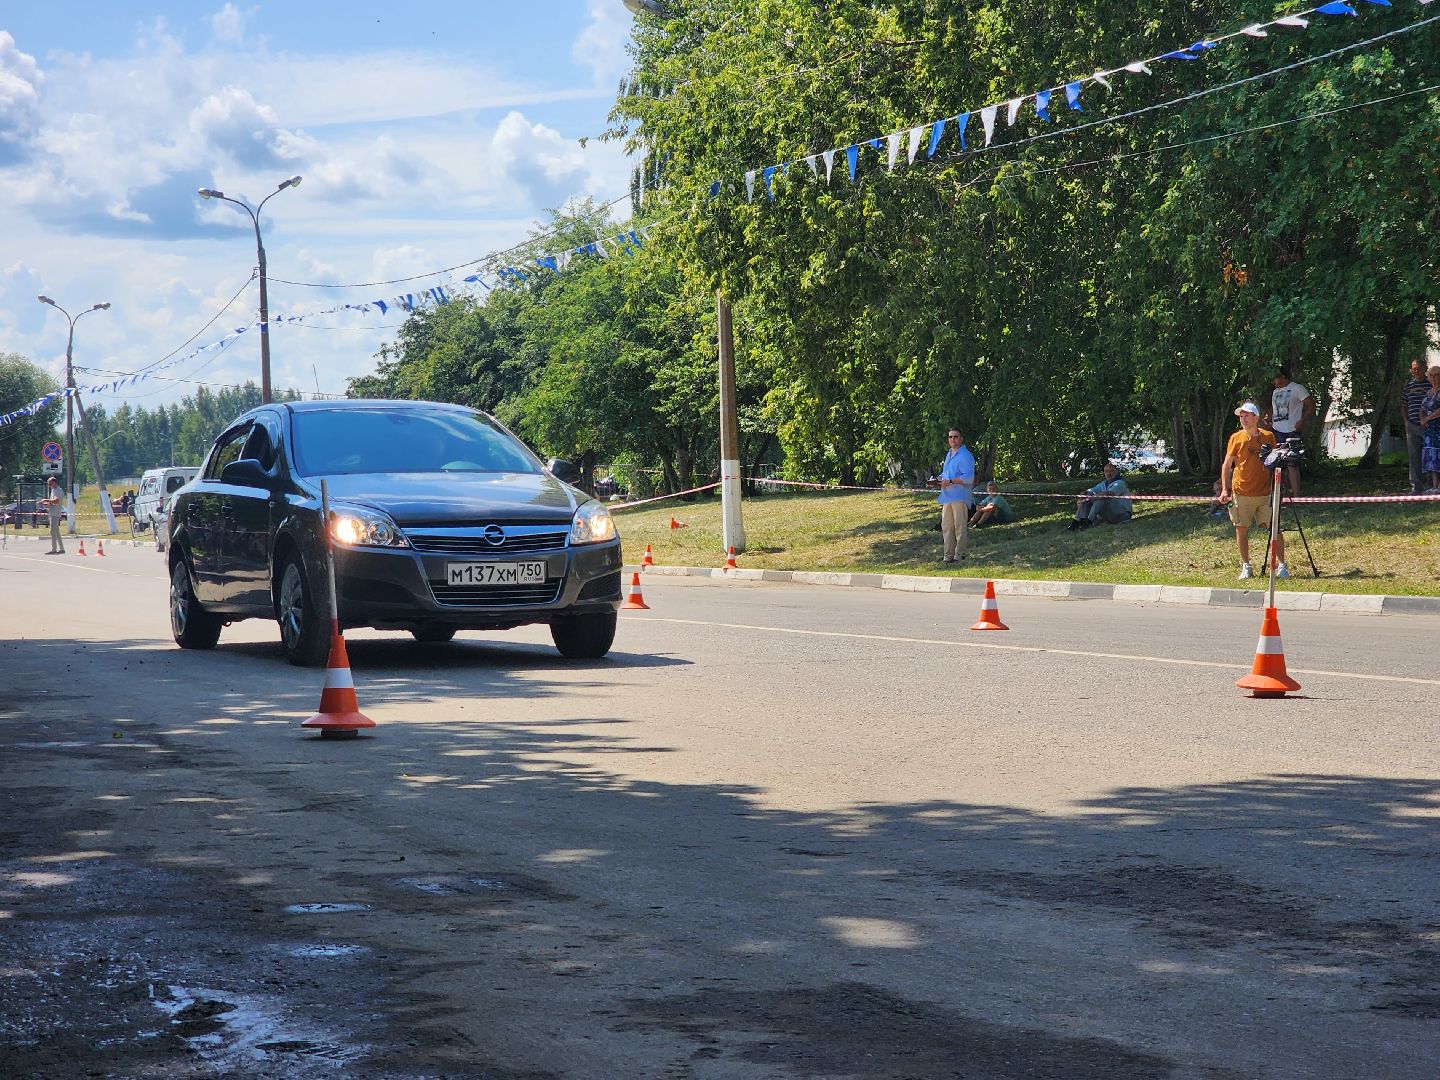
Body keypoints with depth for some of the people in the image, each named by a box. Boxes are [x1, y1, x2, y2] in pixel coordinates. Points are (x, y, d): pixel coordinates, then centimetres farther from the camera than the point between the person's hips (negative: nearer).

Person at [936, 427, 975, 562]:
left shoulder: (965, 455, -9)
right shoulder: (949, 454, 20)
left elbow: (968, 477, -18)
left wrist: (950, 481, -18)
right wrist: (940, 479, 11)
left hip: (959, 496, -9)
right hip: (947, 496, 9)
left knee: (960, 527, -5)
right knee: (946, 527, 8)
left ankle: (960, 554, -2)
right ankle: (949, 554, 13)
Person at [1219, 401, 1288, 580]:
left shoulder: (1268, 436, 3)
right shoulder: (1236, 438, 0)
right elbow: (1227, 465, 5)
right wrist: (1225, 489, -2)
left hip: (1265, 492, 0)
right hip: (1242, 492, 0)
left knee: (1275, 527, -2)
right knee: (1241, 529, 3)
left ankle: (1281, 565, 5)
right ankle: (1246, 566, 13)